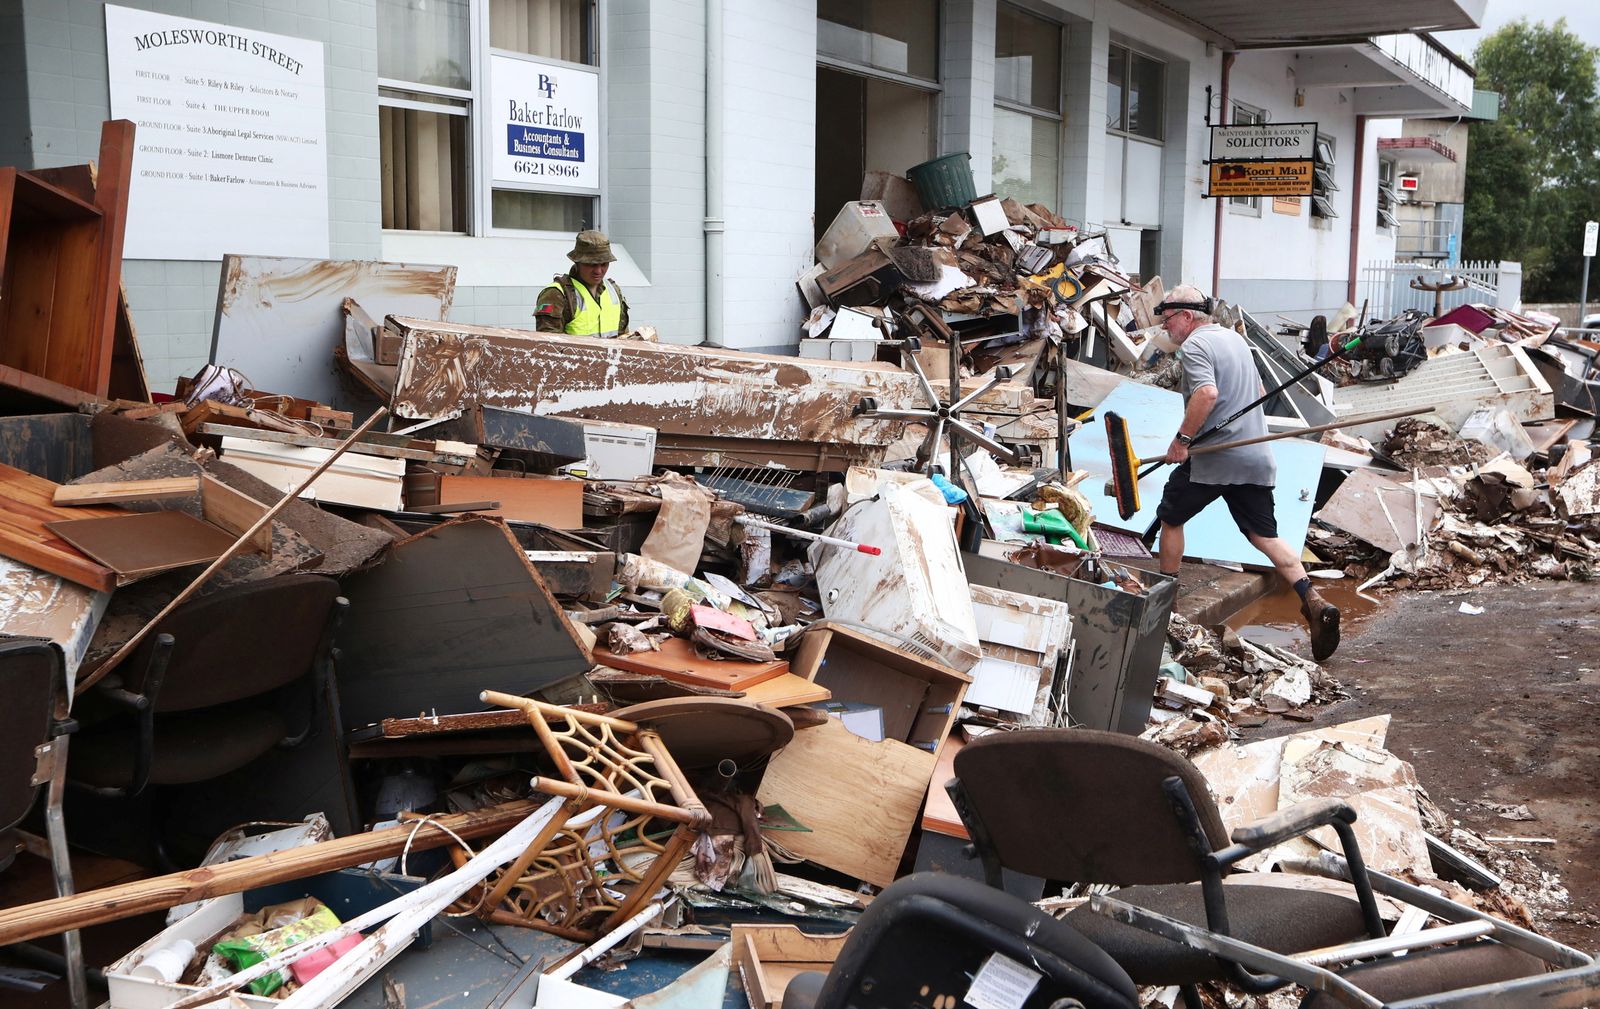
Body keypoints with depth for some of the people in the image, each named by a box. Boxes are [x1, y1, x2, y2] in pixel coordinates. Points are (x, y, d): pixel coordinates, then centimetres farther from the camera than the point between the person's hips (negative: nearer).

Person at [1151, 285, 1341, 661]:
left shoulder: (1194, 345, -9)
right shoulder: (1236, 338, 20)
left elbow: (1206, 393, -26)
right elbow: (1259, 393, 29)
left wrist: (1182, 438, -22)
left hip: (1211, 459, -8)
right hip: (1255, 458, 8)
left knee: (1170, 518, 13)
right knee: (1265, 535, 4)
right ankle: (1314, 602, -14)